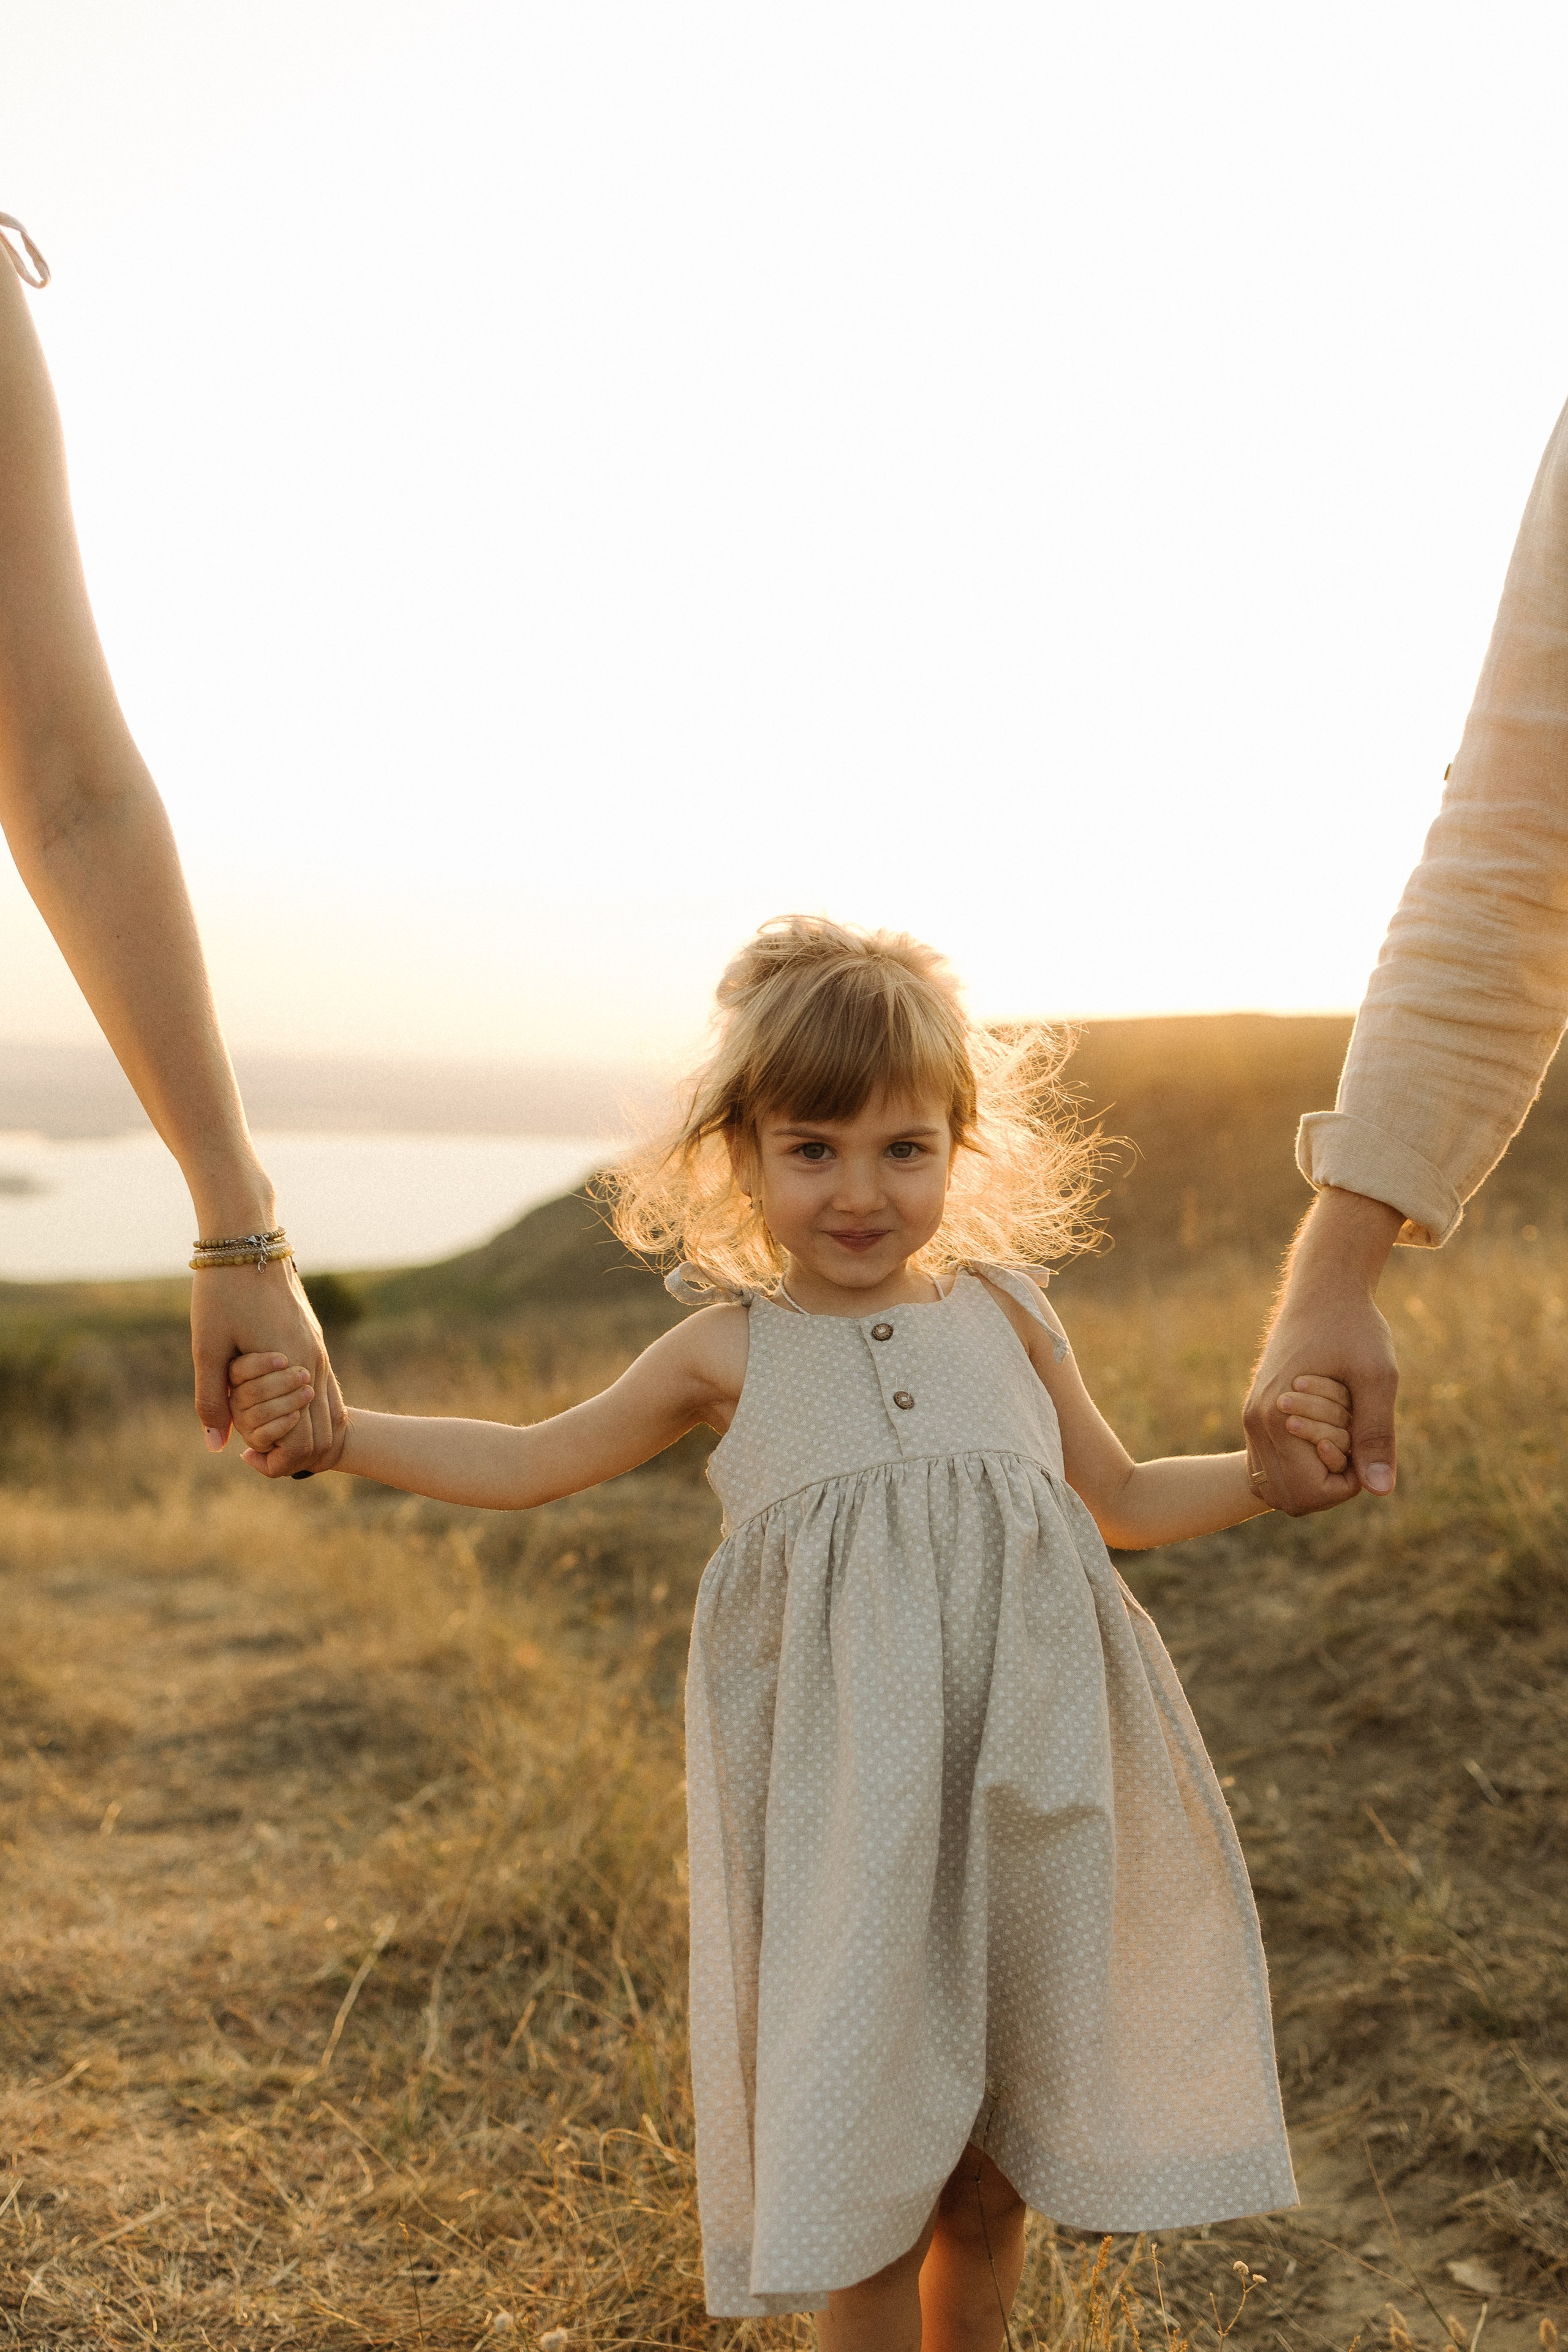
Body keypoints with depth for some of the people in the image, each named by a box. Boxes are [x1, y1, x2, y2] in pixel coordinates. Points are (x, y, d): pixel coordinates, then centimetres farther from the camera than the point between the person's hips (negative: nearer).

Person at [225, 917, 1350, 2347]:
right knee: (861, 2167, 5)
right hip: (840, 1812, -2)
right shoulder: (731, 1351, 1)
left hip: (1018, 1797, 2)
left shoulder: (1003, 1314, 5)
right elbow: (530, 1464, 9)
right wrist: (336, 1429, -2)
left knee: (994, 2172, 15)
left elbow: (1122, 1502, 17)